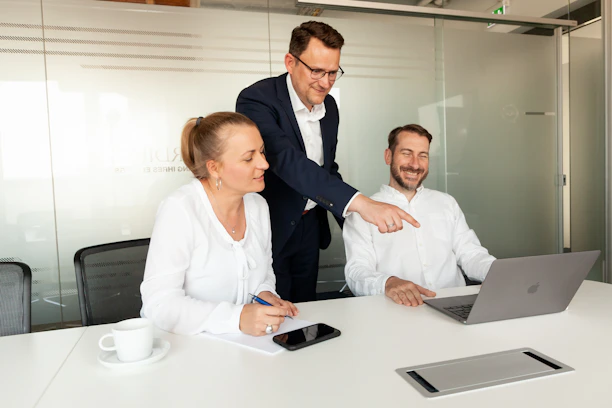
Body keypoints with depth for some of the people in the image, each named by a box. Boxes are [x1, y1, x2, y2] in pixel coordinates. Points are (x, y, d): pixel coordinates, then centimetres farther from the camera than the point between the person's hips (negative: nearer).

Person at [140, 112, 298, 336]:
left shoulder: (258, 205, 0)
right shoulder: (179, 209, -18)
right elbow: (159, 303, -21)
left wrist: (264, 293, -7)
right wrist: (237, 318, -31)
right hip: (184, 344, -4)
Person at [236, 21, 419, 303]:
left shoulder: (329, 106, 2)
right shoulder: (257, 99, -20)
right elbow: (286, 160, -37)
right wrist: (360, 203, -46)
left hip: (310, 226, 6)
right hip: (270, 228, -6)